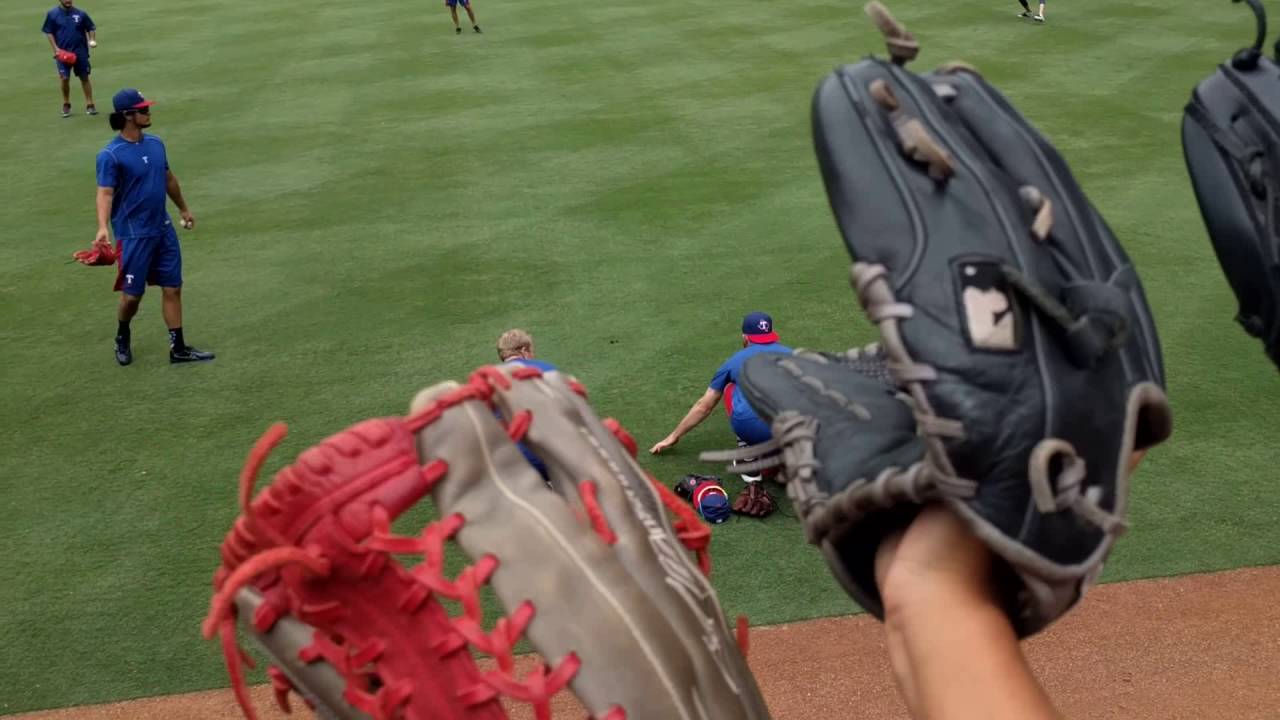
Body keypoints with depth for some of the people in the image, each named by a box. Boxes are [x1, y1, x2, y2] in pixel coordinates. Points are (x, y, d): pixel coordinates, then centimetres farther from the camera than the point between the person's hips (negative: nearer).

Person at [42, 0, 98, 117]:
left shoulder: (80, 14, 2)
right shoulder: (52, 14, 0)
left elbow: (91, 28, 9)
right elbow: (49, 32, 2)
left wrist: (92, 40, -9)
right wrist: (55, 48, -8)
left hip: (80, 51, 1)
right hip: (62, 52, -1)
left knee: (84, 77, 4)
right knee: (64, 78, -4)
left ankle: (90, 104, 11)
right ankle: (66, 105, 12)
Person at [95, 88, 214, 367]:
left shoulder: (155, 143, 6)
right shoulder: (111, 155, -15)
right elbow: (105, 193, -21)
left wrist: (184, 209, 30)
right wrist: (102, 227, -36)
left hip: (163, 229, 6)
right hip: (133, 235, -6)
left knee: (173, 288, 6)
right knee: (133, 294, 3)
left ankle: (178, 348, 13)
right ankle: (122, 338, 31)